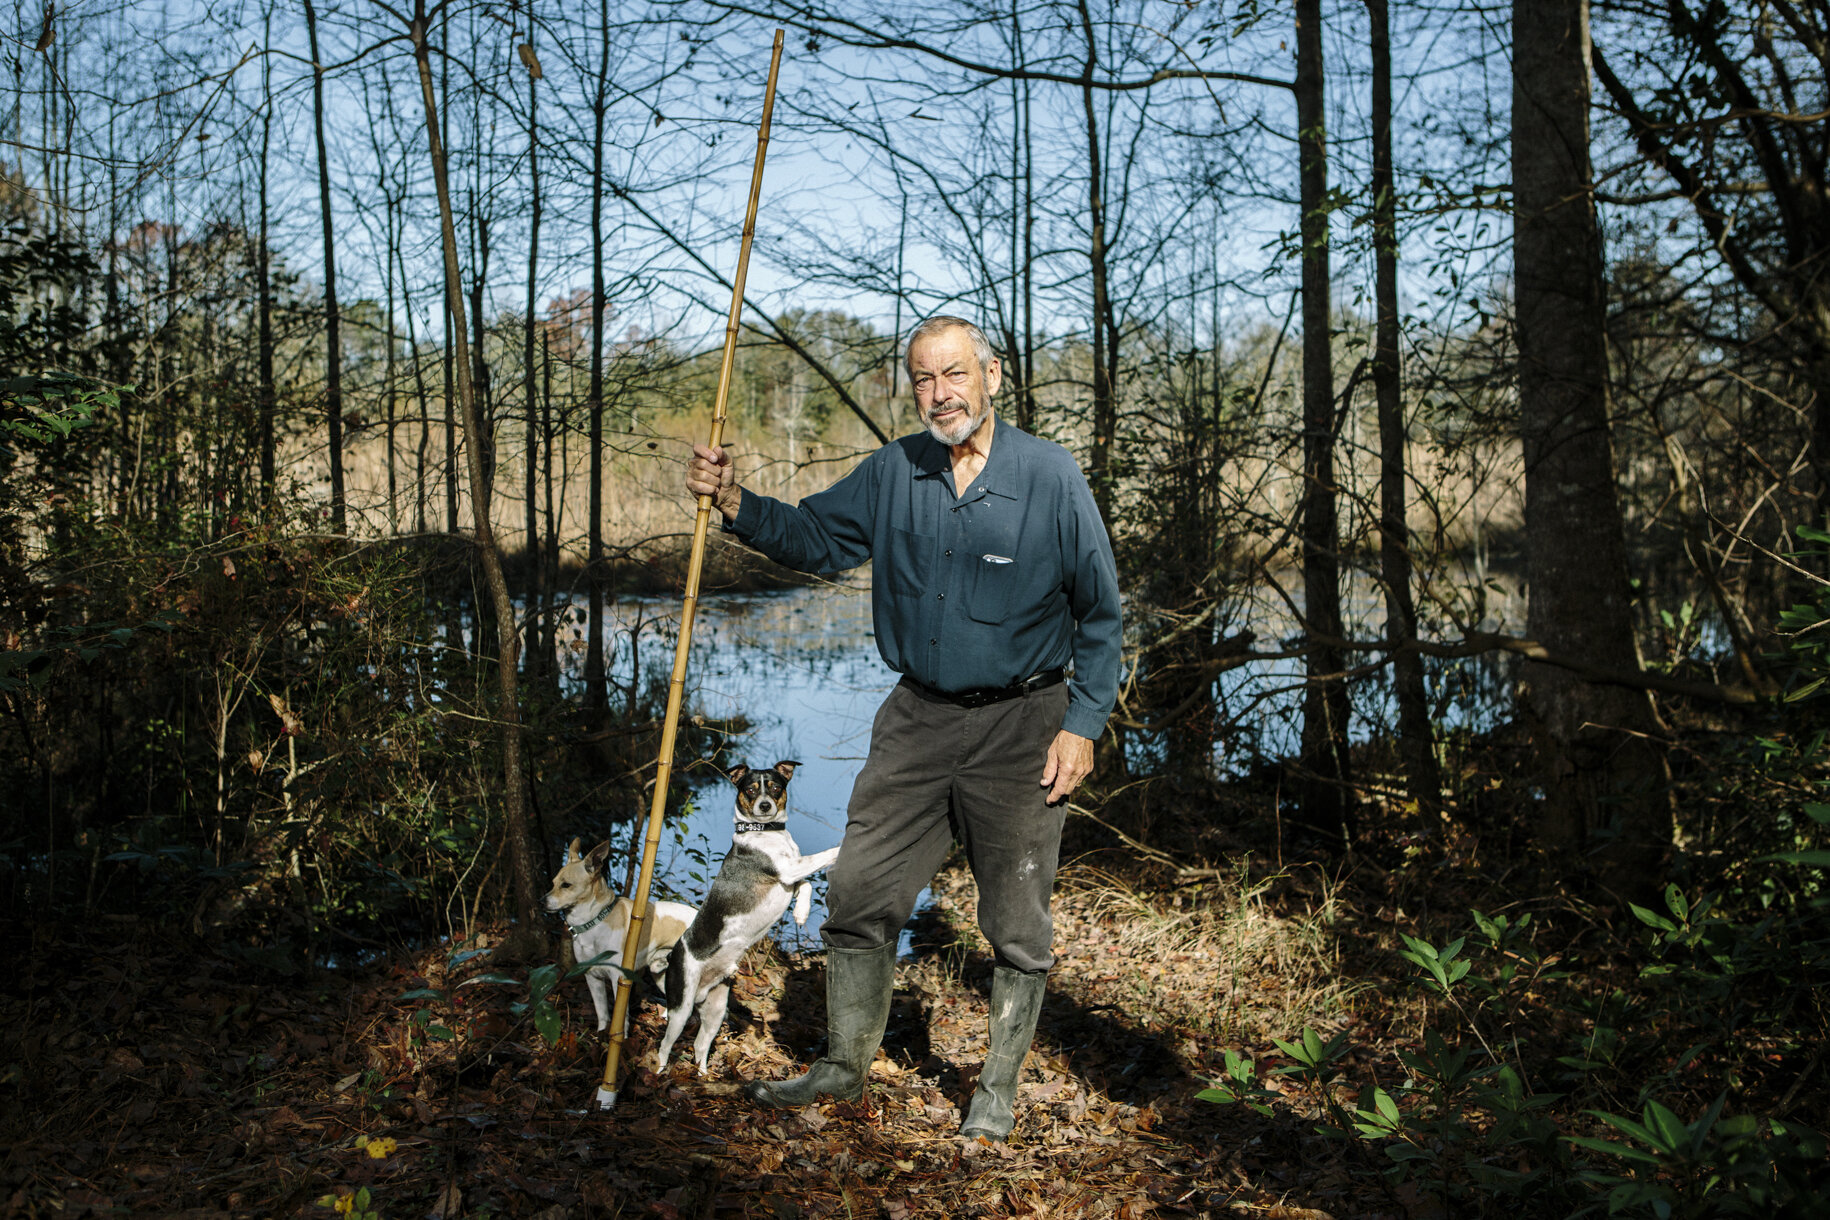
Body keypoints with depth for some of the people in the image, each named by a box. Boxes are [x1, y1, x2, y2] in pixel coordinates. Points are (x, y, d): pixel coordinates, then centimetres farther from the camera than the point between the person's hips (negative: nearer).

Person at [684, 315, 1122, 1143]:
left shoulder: (1049, 476, -10)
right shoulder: (892, 473, 2)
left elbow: (1100, 612, -5)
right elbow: (815, 538, 7)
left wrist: (1084, 723, -10)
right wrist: (735, 503, -11)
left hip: (1021, 728, -3)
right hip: (917, 719, 4)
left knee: (1016, 922, 6)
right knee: (858, 895, 7)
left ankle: (999, 1088, 25)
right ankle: (845, 1066, 26)